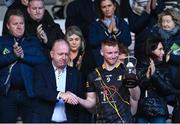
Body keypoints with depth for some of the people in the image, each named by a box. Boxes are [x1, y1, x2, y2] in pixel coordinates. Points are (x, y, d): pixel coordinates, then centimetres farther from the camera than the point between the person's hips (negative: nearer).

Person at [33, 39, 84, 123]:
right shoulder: (41, 70, 2)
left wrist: (70, 96, -13)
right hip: (45, 120, -2)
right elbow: (39, 90, -14)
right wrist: (60, 94, -28)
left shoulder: (75, 73, 10)